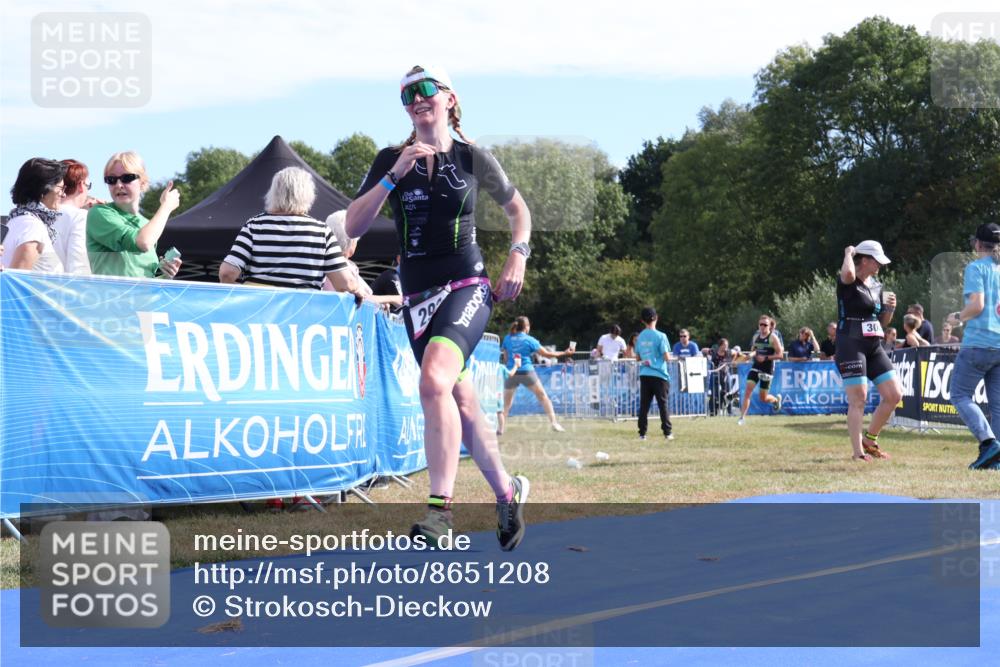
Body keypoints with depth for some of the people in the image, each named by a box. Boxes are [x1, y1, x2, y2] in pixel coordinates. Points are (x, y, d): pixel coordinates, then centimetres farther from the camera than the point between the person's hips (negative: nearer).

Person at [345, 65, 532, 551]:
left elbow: (517, 208, 18)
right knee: (460, 404, 7)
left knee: (434, 381, -28)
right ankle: (507, 492, 26)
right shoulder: (391, 160, 6)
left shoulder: (473, 158, 2)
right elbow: (353, 227, -4)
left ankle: (441, 506, -27)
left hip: (466, 287, -4)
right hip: (417, 296, 4)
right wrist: (395, 175, -13)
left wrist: (518, 257, 3)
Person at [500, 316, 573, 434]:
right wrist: (564, 353, 11)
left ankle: (500, 428, 0)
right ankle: (554, 423, 6)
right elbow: (546, 354, 1)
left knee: (506, 402, 12)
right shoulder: (530, 340, -2)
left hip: (512, 373, 2)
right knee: (543, 397, 10)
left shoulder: (507, 338, 6)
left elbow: (505, 357, 11)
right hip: (527, 372, -2)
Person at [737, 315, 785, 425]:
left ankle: (776, 399, 38)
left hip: (767, 370, -4)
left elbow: (780, 354, -11)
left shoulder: (773, 337, -8)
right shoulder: (756, 336, 8)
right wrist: (751, 354, -2)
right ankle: (742, 417, -11)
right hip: (755, 367, 4)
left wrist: (766, 358, -21)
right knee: (747, 391, -13)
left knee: (763, 398, 4)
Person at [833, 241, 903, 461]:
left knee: (894, 395, 3)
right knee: (858, 399, -10)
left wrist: (890, 308, 1)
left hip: (874, 347, 8)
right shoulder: (847, 283, -7)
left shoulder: (877, 286, 15)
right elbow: (848, 273, -34)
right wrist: (849, 253, -14)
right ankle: (858, 453, -5)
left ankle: (869, 439, 18)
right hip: (851, 346, -8)